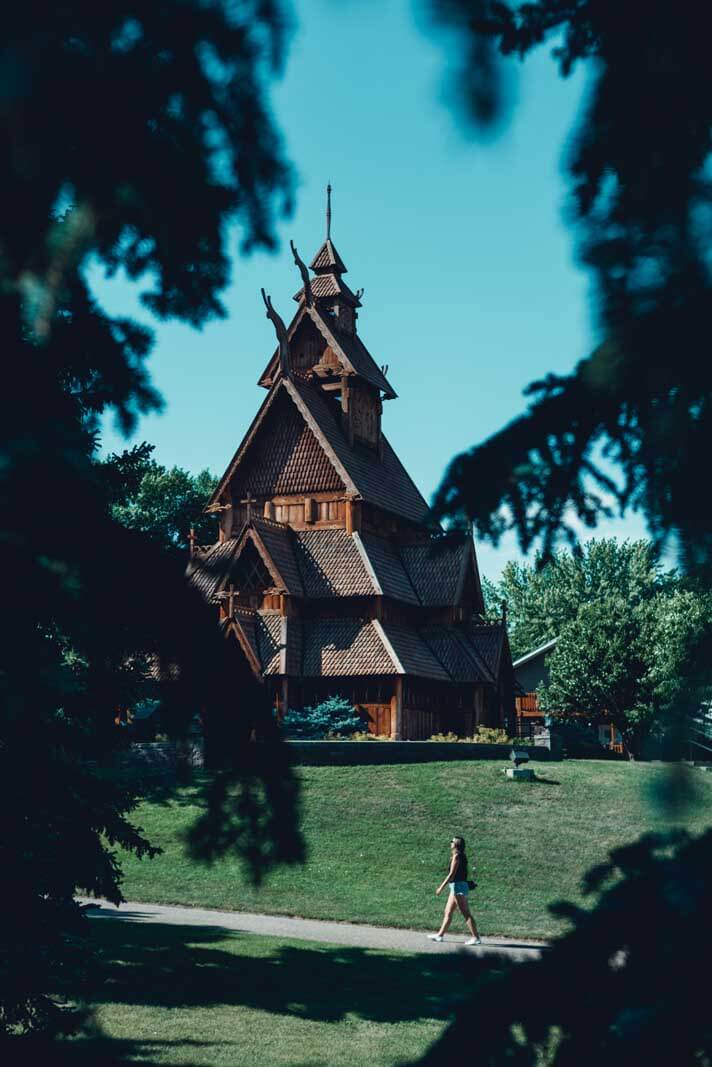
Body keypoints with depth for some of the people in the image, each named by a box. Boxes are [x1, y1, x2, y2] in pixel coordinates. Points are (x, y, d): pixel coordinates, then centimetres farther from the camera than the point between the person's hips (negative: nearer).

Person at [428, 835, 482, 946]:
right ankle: (440, 935, 21)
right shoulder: (462, 856, 13)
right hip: (456, 887, 10)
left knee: (466, 913, -9)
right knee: (448, 912, 15)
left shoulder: (456, 856, -14)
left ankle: (476, 938, -9)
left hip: (458, 886, -10)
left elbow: (452, 874, -18)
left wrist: (441, 887, -15)